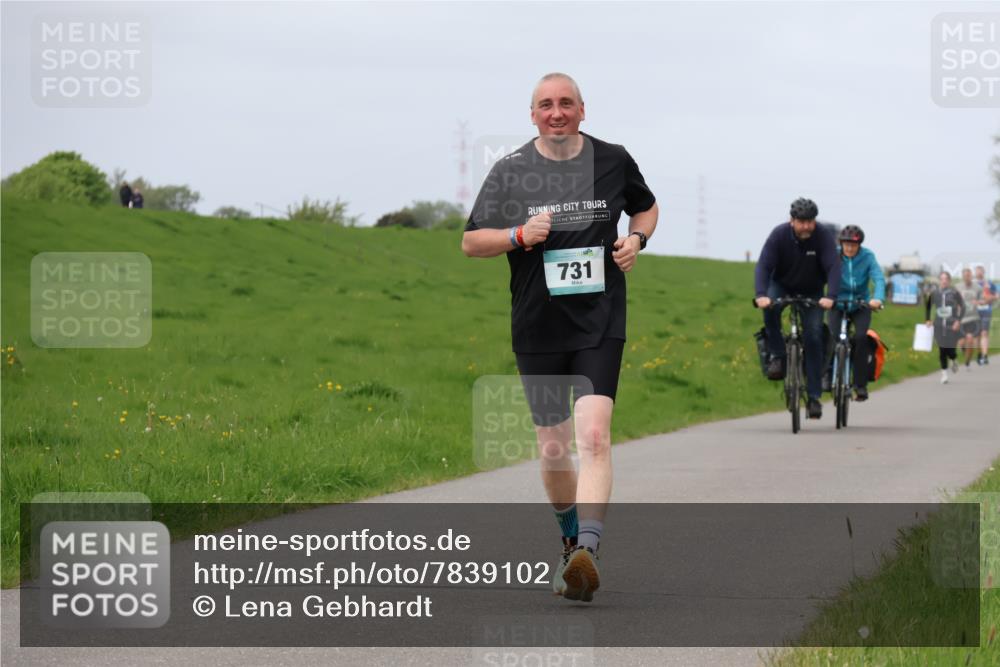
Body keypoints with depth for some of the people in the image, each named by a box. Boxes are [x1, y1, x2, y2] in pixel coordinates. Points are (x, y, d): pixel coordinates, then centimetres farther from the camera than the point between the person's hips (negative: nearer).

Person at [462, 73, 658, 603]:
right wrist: (519, 235, -14)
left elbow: (646, 207, 23)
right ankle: (571, 541, 32)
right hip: (537, 329, 1)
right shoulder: (510, 171, 0)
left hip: (600, 325, -1)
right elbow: (471, 242, 5)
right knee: (553, 449, 8)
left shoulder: (613, 161, 4)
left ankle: (587, 553, -27)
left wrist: (637, 237, 1)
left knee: (593, 437, -18)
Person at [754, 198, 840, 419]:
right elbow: (763, 266, -29)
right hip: (782, 286, 0)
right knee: (770, 307, -34)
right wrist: (761, 295, -46)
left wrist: (830, 297, -48)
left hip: (812, 293, 0)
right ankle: (777, 356, -17)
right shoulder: (779, 235, -23)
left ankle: (814, 397, -7)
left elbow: (833, 267, -31)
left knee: (813, 337, -12)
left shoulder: (824, 236, -23)